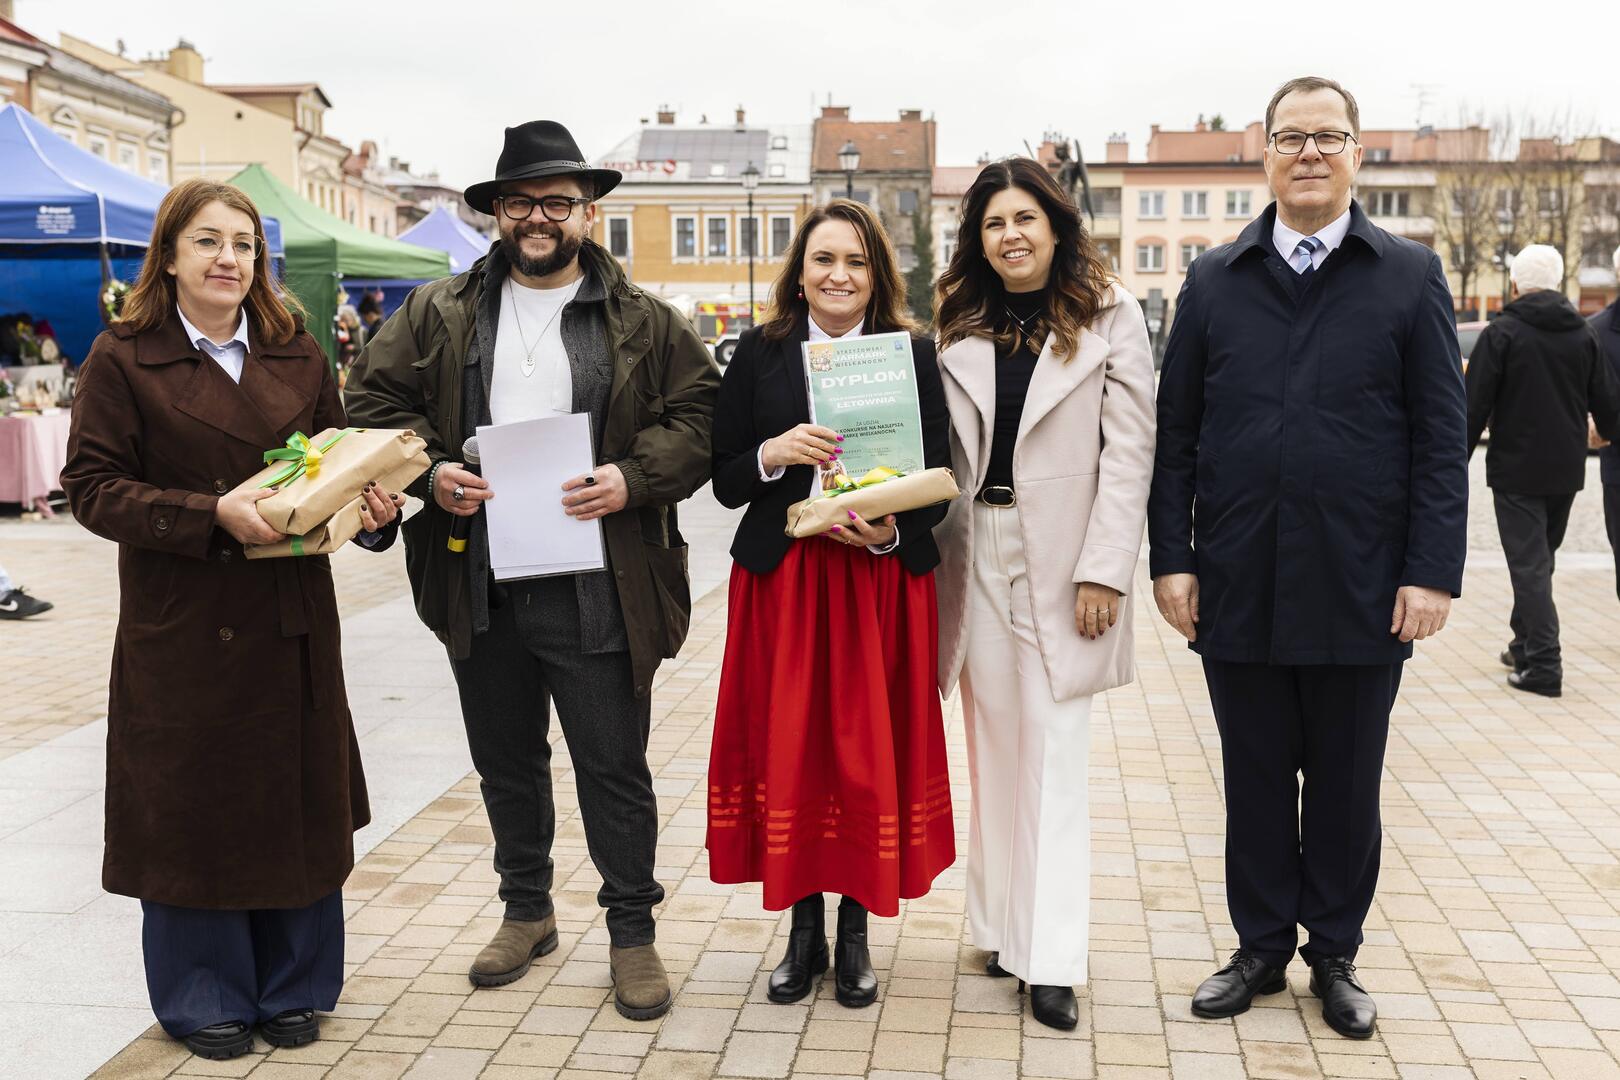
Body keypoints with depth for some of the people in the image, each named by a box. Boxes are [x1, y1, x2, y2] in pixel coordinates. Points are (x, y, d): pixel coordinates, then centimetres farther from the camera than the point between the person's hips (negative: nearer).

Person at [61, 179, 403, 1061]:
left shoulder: (297, 355, 9)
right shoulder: (123, 360, -3)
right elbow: (91, 486, -8)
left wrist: (372, 507, -7)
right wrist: (214, 515, -21)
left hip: (293, 620, 4)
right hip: (184, 626, -3)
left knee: (298, 801, 10)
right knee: (192, 807, 6)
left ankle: (293, 988, 27)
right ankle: (203, 998, 24)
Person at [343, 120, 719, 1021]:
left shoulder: (645, 323, 2)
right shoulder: (438, 314, 8)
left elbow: (699, 416, -1)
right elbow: (375, 399, 7)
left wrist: (634, 478, -16)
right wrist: (429, 471, -9)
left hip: (596, 593, -3)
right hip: (479, 584, 3)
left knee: (614, 768, 4)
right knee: (506, 762, 17)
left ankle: (634, 930, 20)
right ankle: (527, 911, 36)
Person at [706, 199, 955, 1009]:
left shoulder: (912, 354, 2)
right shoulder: (759, 352, 4)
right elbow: (724, 482, 4)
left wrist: (892, 532, -17)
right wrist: (774, 454, -15)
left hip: (882, 582, -1)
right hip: (781, 581, 1)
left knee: (871, 751, 3)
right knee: (788, 749, 3)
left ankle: (855, 934, 18)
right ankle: (803, 929, 20)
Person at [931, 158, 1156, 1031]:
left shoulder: (1109, 316, 0)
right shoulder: (962, 327, 11)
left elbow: (1130, 452, -5)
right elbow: (941, 449, 9)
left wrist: (1103, 571, -12)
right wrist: (937, 557, -3)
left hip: (1060, 554, -3)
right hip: (976, 550, 4)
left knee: (1054, 755, -3)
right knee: (993, 745, 8)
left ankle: (1051, 959, 1)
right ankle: (1004, 925, 20)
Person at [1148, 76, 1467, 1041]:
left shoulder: (1411, 276, 3)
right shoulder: (1215, 281, 7)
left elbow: (1442, 437, -1)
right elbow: (1176, 432, 5)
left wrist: (1433, 571, -8)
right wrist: (1171, 557, -2)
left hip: (1360, 590, -1)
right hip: (1239, 588, 1)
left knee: (1347, 786, 11)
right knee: (1256, 779, 12)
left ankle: (1335, 954, 28)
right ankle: (1263, 947, 27)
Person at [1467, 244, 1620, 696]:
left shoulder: (1502, 334, -10)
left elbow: (1475, 407, -13)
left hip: (1516, 468, -5)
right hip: (1566, 470, 5)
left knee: (1529, 564, -4)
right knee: (1541, 556, 19)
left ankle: (1543, 664, -7)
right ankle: (1525, 644, 29)